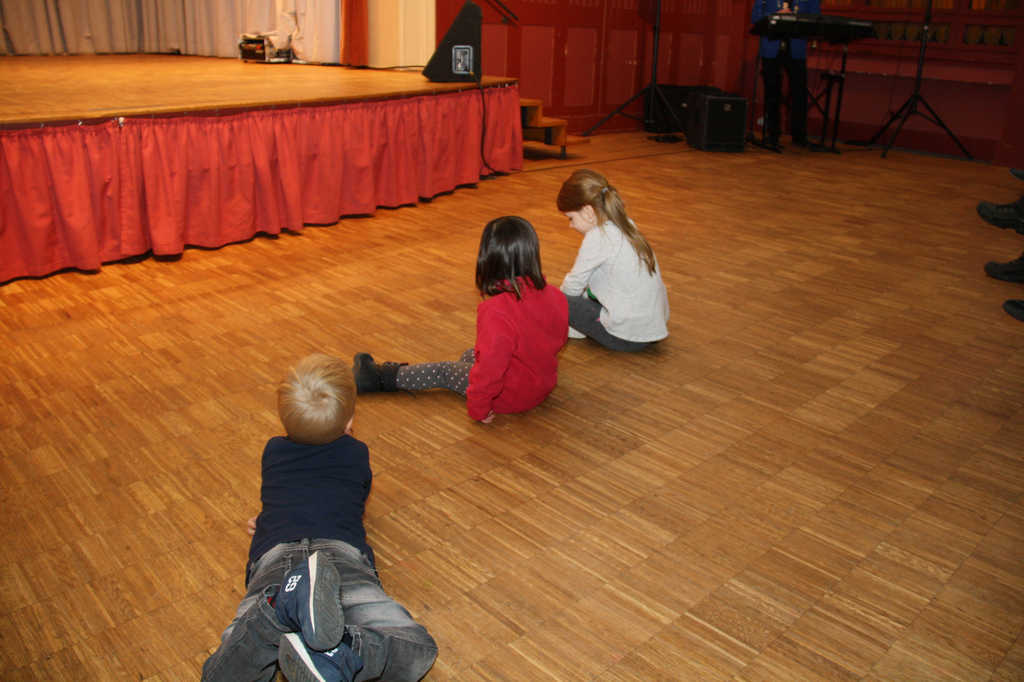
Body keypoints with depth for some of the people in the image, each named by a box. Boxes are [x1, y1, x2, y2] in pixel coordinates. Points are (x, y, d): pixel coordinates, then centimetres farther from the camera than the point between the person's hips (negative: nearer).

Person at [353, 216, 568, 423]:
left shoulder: (497, 312, -33)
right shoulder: (556, 297, -9)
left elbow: (490, 369, -31)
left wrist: (478, 408, -16)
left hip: (509, 396, -8)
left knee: (443, 372, 11)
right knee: (470, 355, 25)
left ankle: (379, 378, 27)